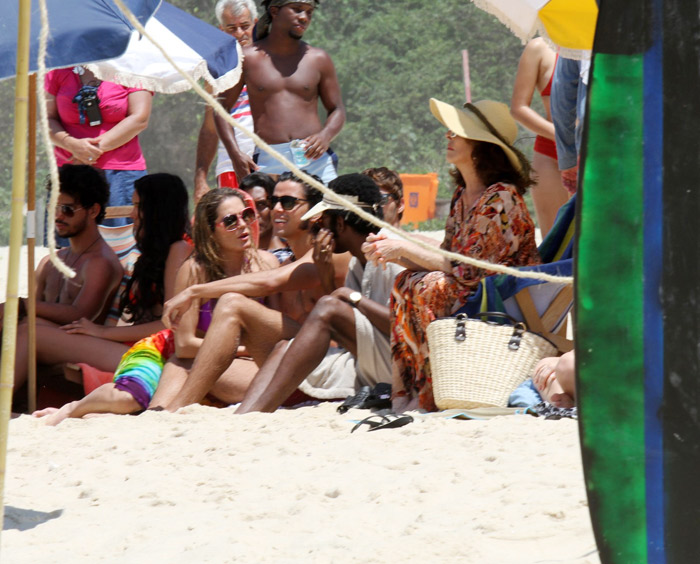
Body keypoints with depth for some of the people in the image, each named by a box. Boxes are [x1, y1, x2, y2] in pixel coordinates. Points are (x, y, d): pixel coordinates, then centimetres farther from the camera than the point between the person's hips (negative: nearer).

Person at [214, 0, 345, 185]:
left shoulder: (318, 59, 13)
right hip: (268, 164, -1)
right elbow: (222, 108, 11)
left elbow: (337, 110, 16)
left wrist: (325, 136, -7)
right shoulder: (248, 58, 9)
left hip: (315, 161, 1)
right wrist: (235, 154, -3)